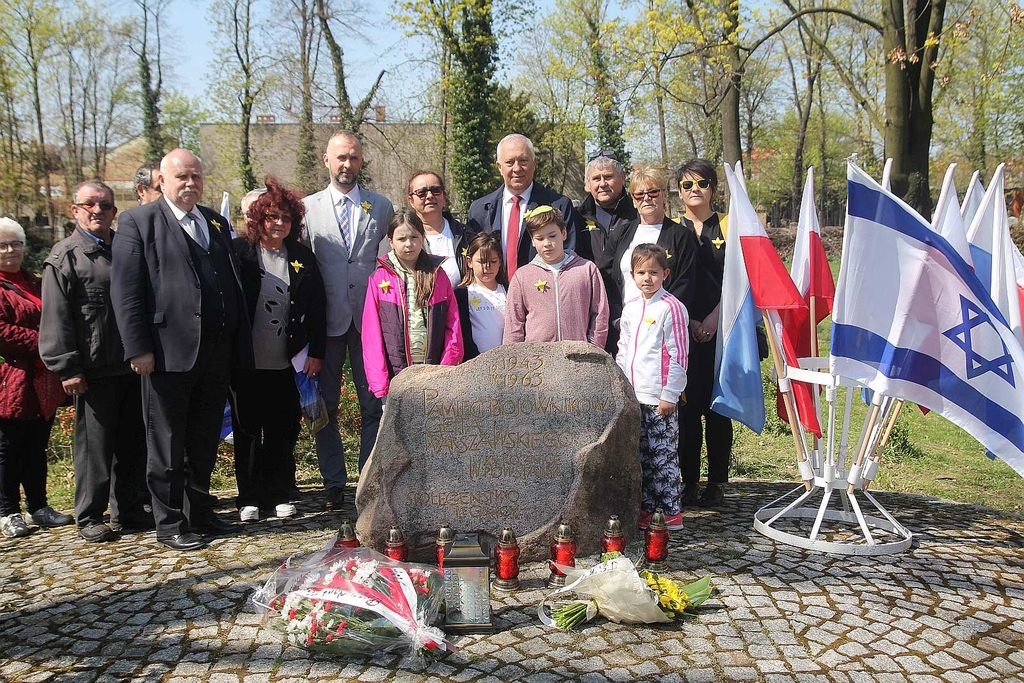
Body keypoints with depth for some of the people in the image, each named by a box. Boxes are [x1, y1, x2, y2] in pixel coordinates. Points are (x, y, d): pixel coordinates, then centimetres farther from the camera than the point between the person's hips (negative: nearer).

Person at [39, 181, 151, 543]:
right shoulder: (65, 256, -2)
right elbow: (55, 319, -7)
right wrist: (67, 368, -13)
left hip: (132, 366, 5)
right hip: (94, 372, -5)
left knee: (132, 443, 11)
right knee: (94, 445, 1)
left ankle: (127, 509, 24)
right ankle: (89, 517, 14)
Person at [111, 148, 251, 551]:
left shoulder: (216, 223, 16)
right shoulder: (138, 222, -1)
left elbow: (234, 286, 16)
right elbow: (126, 291, -7)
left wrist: (241, 345, 10)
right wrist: (139, 348, -14)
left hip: (217, 353, 6)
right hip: (168, 353, -5)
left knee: (205, 442, 15)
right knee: (168, 444, 5)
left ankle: (199, 514, 28)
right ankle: (169, 523, 17)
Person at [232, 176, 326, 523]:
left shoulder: (302, 257, 6)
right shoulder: (238, 253, -2)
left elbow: (317, 309, 7)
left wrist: (315, 352, 1)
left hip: (287, 363, 2)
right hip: (247, 363, -2)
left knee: (283, 431, 8)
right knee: (247, 430, 8)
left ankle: (280, 495, 21)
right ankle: (249, 498, 19)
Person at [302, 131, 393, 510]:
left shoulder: (381, 207, 8)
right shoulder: (307, 208, 6)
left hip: (369, 318, 0)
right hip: (326, 319, 0)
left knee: (374, 405, 4)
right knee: (325, 407, 6)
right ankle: (334, 485, 18)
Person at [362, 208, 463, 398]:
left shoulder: (438, 275, 7)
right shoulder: (380, 278, 2)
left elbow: (453, 326, 4)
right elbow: (372, 332, -2)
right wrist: (380, 383, -9)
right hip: (395, 373, -1)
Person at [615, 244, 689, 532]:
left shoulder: (670, 307, -9)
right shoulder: (630, 308, 12)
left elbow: (678, 355, -11)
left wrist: (670, 395, -13)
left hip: (659, 398, -7)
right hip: (632, 397, 7)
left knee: (663, 456, -2)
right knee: (640, 456, 13)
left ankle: (671, 512, 7)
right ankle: (646, 508, 22)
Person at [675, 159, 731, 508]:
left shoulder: (728, 227, 9)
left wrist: (714, 317, -10)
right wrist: (688, 321, -7)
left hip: (720, 328, 0)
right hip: (682, 330, 0)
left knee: (717, 406, 0)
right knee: (687, 405, -2)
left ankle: (716, 482, 9)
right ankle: (689, 481, 7)